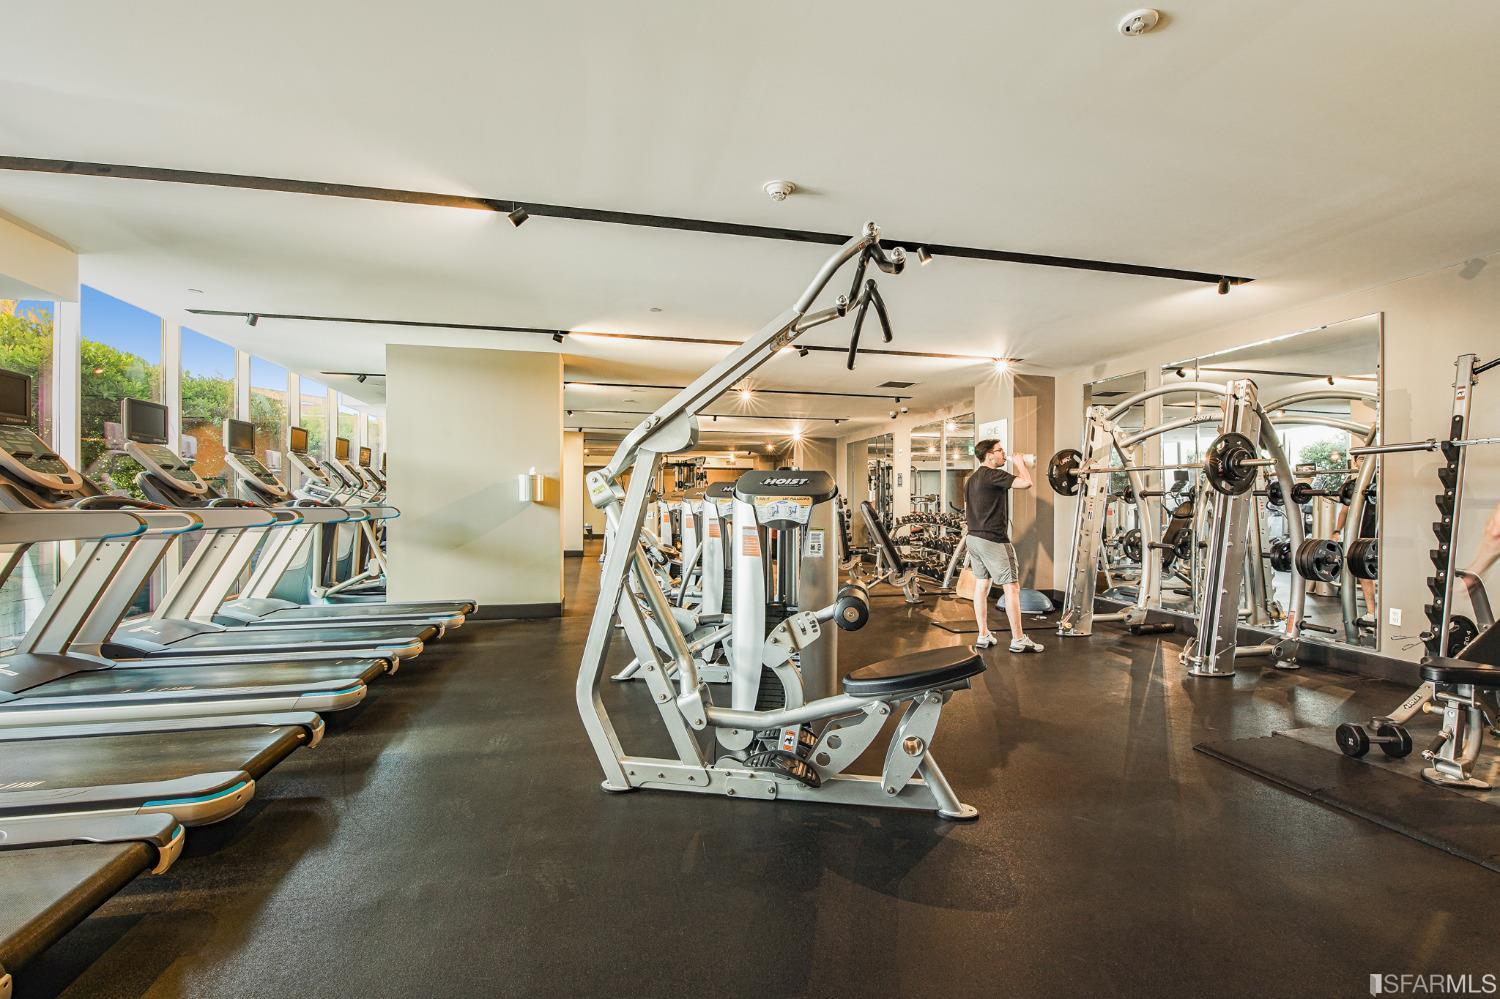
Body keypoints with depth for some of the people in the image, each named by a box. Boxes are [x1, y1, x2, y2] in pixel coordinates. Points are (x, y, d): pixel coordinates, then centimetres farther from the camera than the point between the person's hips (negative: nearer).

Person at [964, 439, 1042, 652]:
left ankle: (983, 637, 14)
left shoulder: (971, 480, 15)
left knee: (981, 586, 10)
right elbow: (1027, 482, -23)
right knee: (1012, 587, -2)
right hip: (994, 540, -9)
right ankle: (1018, 640, 3)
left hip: (974, 538, 9)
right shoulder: (993, 475, -14)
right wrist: (1021, 462, -4)